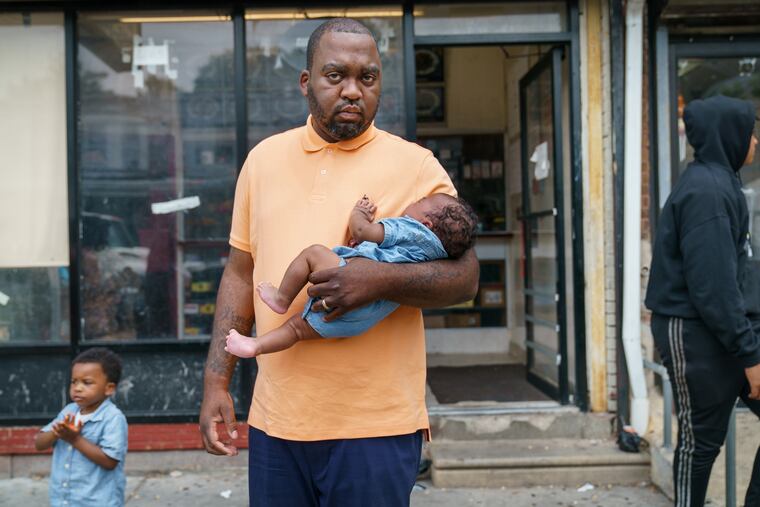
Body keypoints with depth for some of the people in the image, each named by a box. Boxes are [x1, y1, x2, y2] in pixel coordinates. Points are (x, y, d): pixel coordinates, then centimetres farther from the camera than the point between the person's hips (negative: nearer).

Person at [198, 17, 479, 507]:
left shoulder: (415, 165, -2)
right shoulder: (264, 158, 9)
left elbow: (465, 278, -5)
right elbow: (240, 274, 12)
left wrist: (382, 279, -23)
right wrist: (217, 381, 7)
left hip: (375, 425, -3)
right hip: (274, 418, 4)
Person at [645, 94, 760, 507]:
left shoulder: (716, 181, 13)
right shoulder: (706, 188, -18)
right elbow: (712, 285, -23)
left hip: (717, 329, 9)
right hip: (694, 333, -9)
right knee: (701, 440, 3)